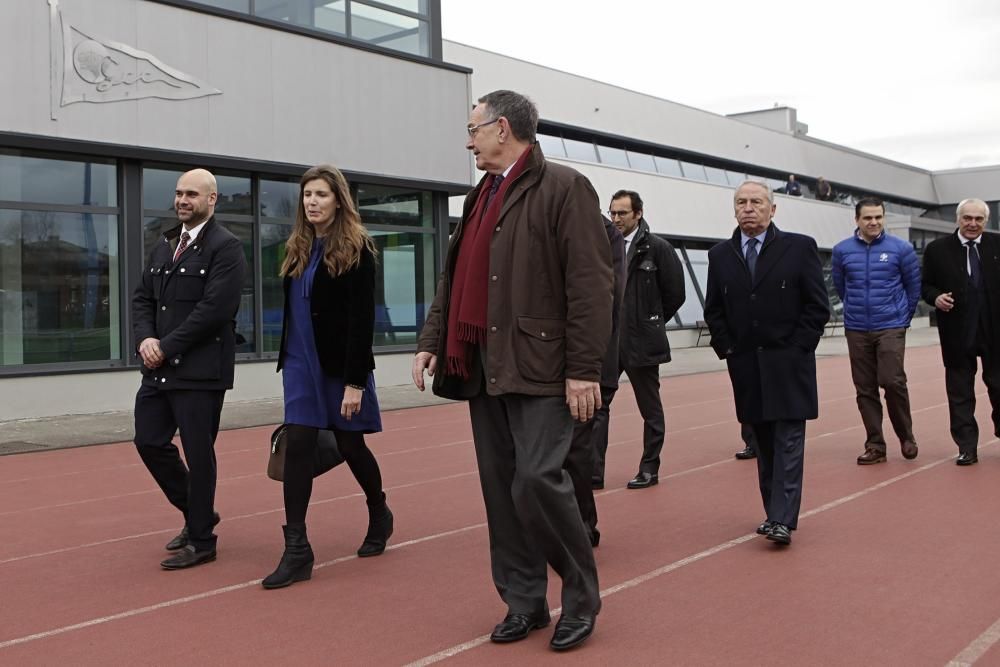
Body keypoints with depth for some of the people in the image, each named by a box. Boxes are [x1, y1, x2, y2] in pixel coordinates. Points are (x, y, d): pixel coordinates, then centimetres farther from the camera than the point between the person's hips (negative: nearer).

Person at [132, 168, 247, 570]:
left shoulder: (225, 247, -9)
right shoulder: (163, 246, 16)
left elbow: (214, 308, -18)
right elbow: (143, 298, 15)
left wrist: (166, 346, -16)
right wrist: (145, 338, -5)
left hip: (200, 370, -8)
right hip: (160, 369, 8)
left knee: (198, 452, 0)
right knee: (149, 442, 10)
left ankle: (201, 540, 15)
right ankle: (197, 512, 30)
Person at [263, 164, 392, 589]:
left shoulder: (357, 249, -10)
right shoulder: (297, 248, 8)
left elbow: (362, 319, -15)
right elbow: (293, 309, 13)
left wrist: (355, 381, -18)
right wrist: (289, 359, 13)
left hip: (340, 364, -5)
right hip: (301, 362, 5)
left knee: (350, 445, 8)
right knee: (298, 446, -4)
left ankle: (379, 515, 36)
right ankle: (296, 549, -1)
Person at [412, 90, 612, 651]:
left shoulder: (564, 188, -6)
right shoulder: (481, 197, 19)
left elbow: (591, 284, -13)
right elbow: (454, 278, 20)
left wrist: (584, 370, -17)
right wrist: (432, 342, 10)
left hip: (540, 367, -8)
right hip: (483, 367, 8)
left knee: (537, 482, -11)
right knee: (501, 489, 9)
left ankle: (582, 598, 10)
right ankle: (524, 602, 22)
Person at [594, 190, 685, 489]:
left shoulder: (658, 248, -6)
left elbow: (675, 293, -2)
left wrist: (650, 322, 4)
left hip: (641, 342, -4)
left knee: (650, 409, 8)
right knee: (596, 404, 0)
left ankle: (649, 469, 20)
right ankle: (593, 470, 5)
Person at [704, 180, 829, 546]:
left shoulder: (799, 247, -2)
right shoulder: (720, 255, 7)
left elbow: (818, 306, -2)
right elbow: (713, 311, 12)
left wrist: (796, 350, -7)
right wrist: (728, 350, 2)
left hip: (788, 366, -3)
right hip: (746, 367, 3)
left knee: (788, 442, -5)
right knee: (764, 443, 9)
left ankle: (782, 520, -6)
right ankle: (775, 512, 17)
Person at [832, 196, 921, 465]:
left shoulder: (901, 248, -4)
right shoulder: (842, 250, -1)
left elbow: (914, 286, 8)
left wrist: (902, 317, 13)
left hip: (891, 328, -2)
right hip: (856, 330, 2)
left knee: (892, 382, -12)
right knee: (865, 389, 5)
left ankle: (906, 436, 10)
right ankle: (875, 445, 14)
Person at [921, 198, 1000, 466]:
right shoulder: (937, 249, 1)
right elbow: (925, 285, 6)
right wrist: (936, 297, -14)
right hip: (957, 332, 0)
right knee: (960, 391, 5)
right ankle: (967, 447, 12)